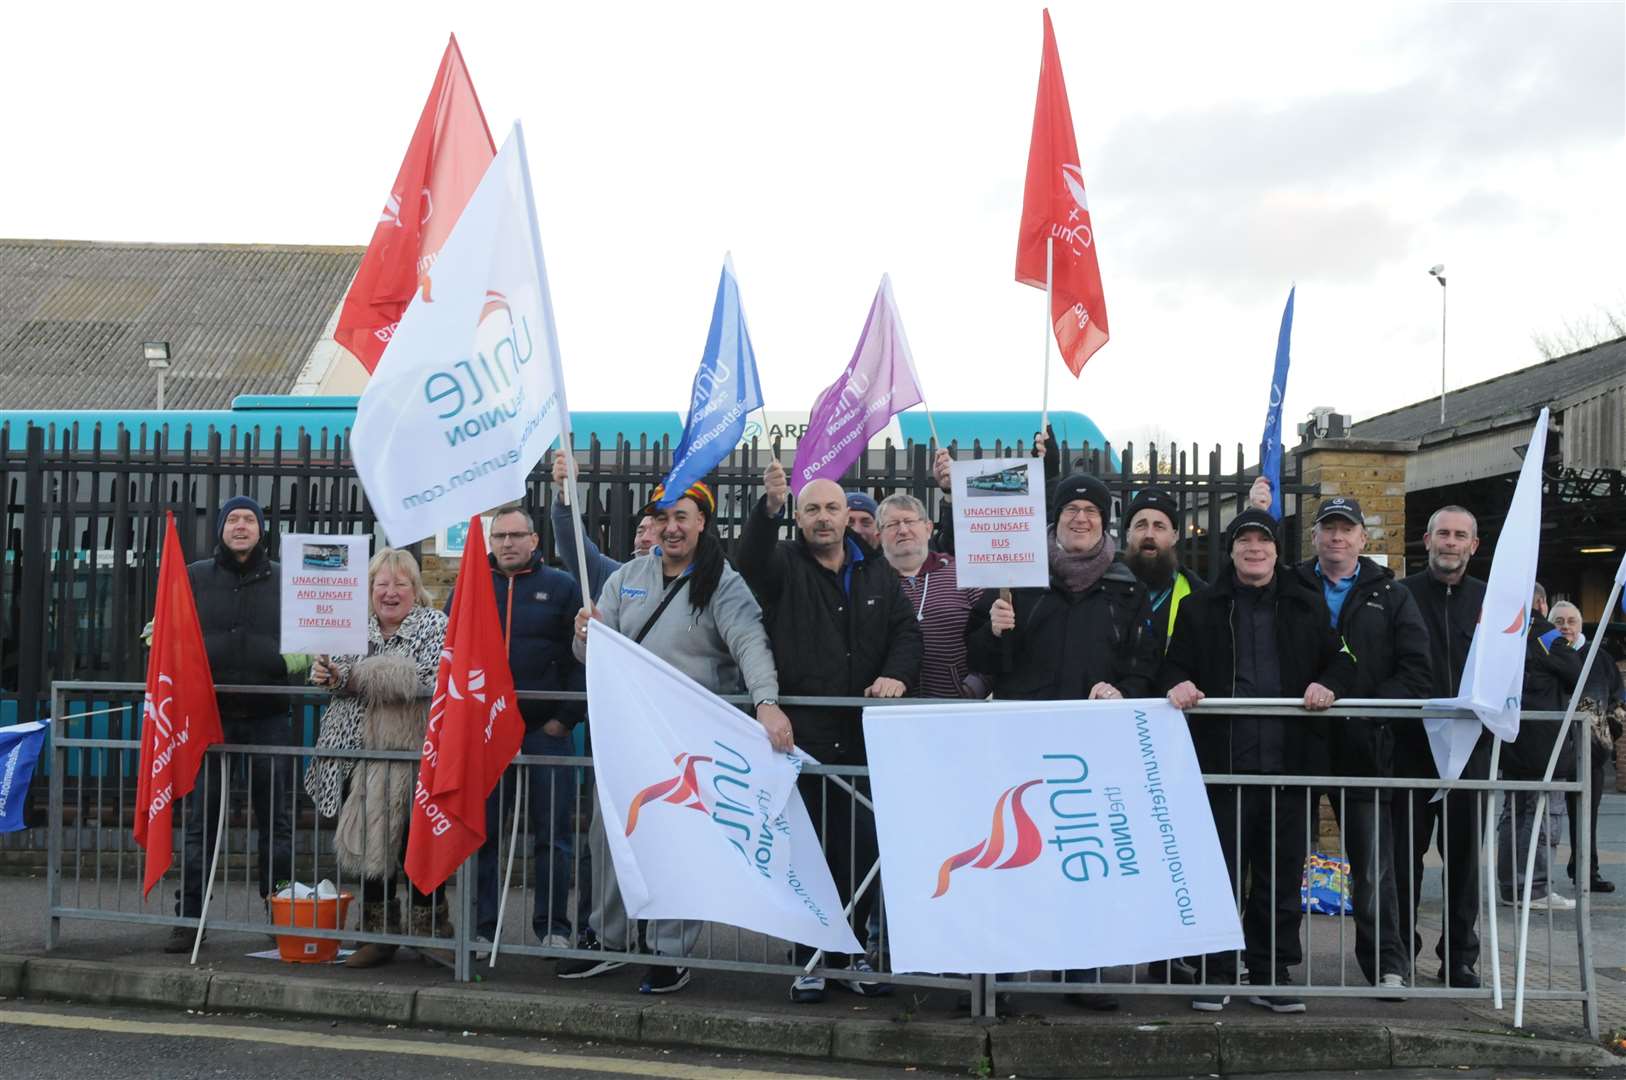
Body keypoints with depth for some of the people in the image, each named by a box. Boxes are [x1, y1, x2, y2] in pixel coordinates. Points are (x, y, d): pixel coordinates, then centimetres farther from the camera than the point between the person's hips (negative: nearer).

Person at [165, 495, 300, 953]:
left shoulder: (283, 579, 8)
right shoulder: (195, 577, 9)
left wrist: (298, 657, -7)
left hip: (268, 718, 0)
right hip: (208, 715, 0)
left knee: (275, 821, 5)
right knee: (199, 820, 3)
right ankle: (189, 918, 11)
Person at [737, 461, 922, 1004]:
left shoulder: (877, 574, 15)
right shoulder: (784, 566, 4)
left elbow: (906, 630, 10)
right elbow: (750, 555, -18)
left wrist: (897, 674, -10)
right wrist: (769, 506, -37)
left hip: (862, 737, 3)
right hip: (801, 735, -3)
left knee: (862, 848, 5)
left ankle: (853, 951, 20)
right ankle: (810, 960, 11)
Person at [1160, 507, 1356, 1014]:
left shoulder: (1308, 606, 13)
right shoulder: (1200, 608, 10)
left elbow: (1342, 659, 13)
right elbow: (1173, 664, 10)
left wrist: (1329, 684, -9)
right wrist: (1177, 683, -13)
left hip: (1289, 762, 2)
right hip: (1223, 761, -1)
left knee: (1282, 875, 8)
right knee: (1221, 871, 2)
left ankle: (1272, 973, 19)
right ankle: (1216, 972, 12)